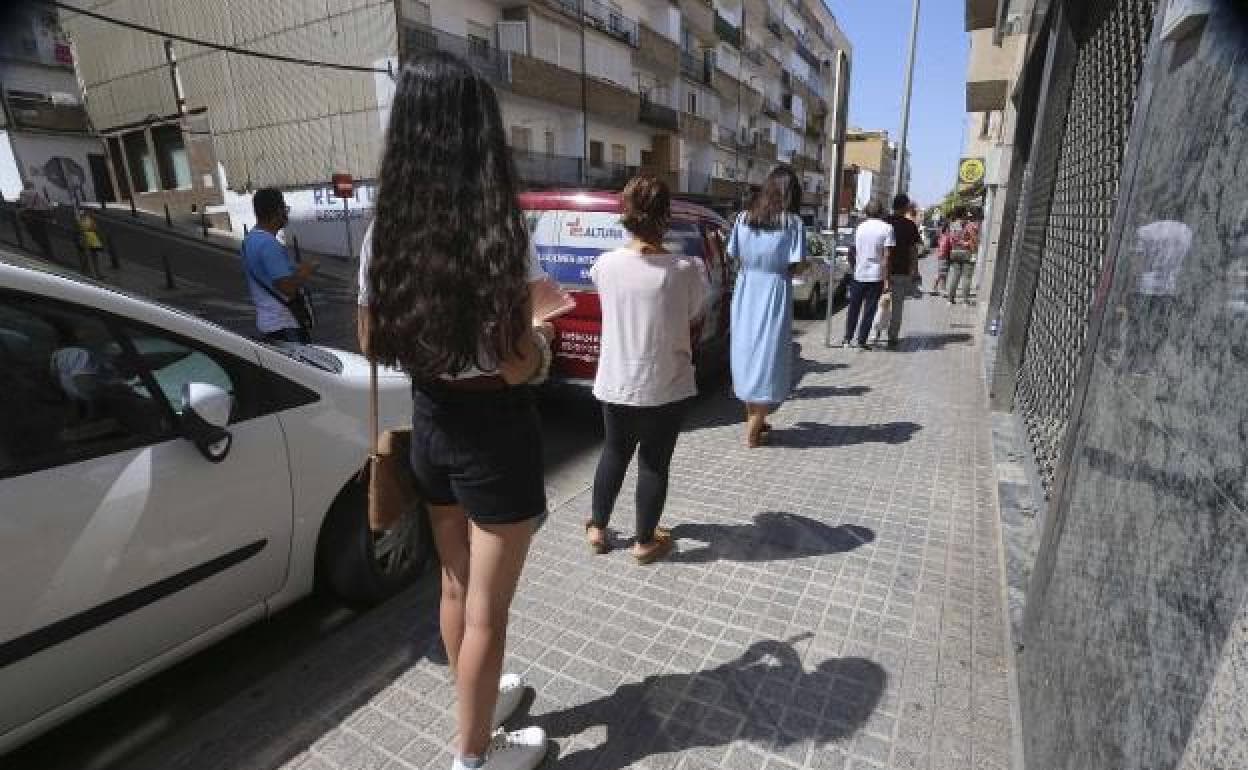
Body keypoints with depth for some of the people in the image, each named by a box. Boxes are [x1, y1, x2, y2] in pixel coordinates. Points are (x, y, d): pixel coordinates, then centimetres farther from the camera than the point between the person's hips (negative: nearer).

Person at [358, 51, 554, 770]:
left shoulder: (387, 235, -1)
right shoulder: (503, 237, -19)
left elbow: (373, 344, 7)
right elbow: (517, 365, -21)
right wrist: (543, 334, -1)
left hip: (431, 424, 7)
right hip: (496, 433, -6)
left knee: (456, 586, 25)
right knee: (486, 608, 12)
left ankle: (482, 700, 49)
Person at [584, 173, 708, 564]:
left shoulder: (606, 264, -9)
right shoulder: (686, 269, -15)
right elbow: (693, 318, -2)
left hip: (616, 383, 3)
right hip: (667, 385, -2)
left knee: (614, 452, 22)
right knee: (654, 462, 13)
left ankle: (598, 528, 37)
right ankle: (645, 541, 29)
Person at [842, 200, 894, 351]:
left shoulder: (860, 227, 3)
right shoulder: (887, 228, -8)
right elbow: (887, 256, -12)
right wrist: (886, 280, -9)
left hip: (859, 274, 3)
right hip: (876, 276, -3)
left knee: (853, 308, 13)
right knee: (869, 310, 4)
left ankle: (847, 339, 15)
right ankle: (862, 341, 5)